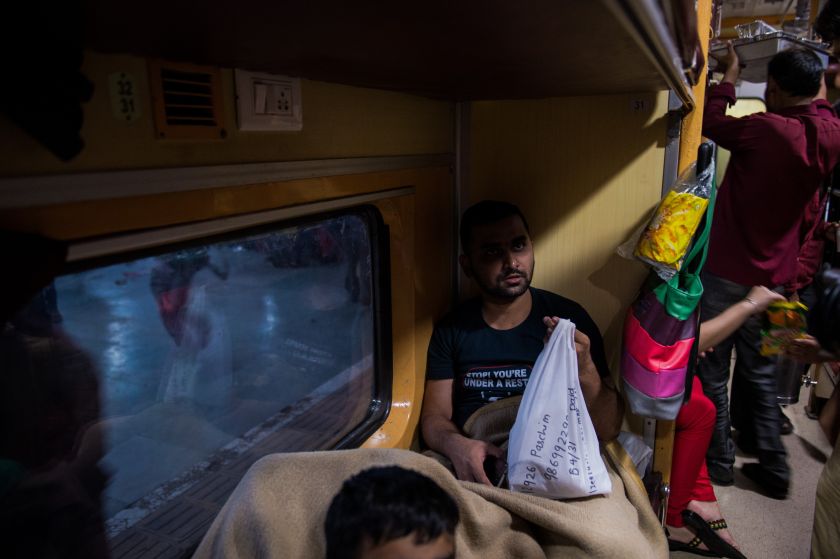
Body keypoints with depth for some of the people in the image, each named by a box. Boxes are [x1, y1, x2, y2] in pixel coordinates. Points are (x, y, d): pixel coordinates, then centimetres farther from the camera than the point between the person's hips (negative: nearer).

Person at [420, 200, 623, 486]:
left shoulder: (569, 317, -2)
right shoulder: (452, 329, 4)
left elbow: (608, 430, -1)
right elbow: (434, 417, 5)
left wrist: (586, 373, -21)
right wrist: (455, 445, -18)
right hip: (476, 473, 2)